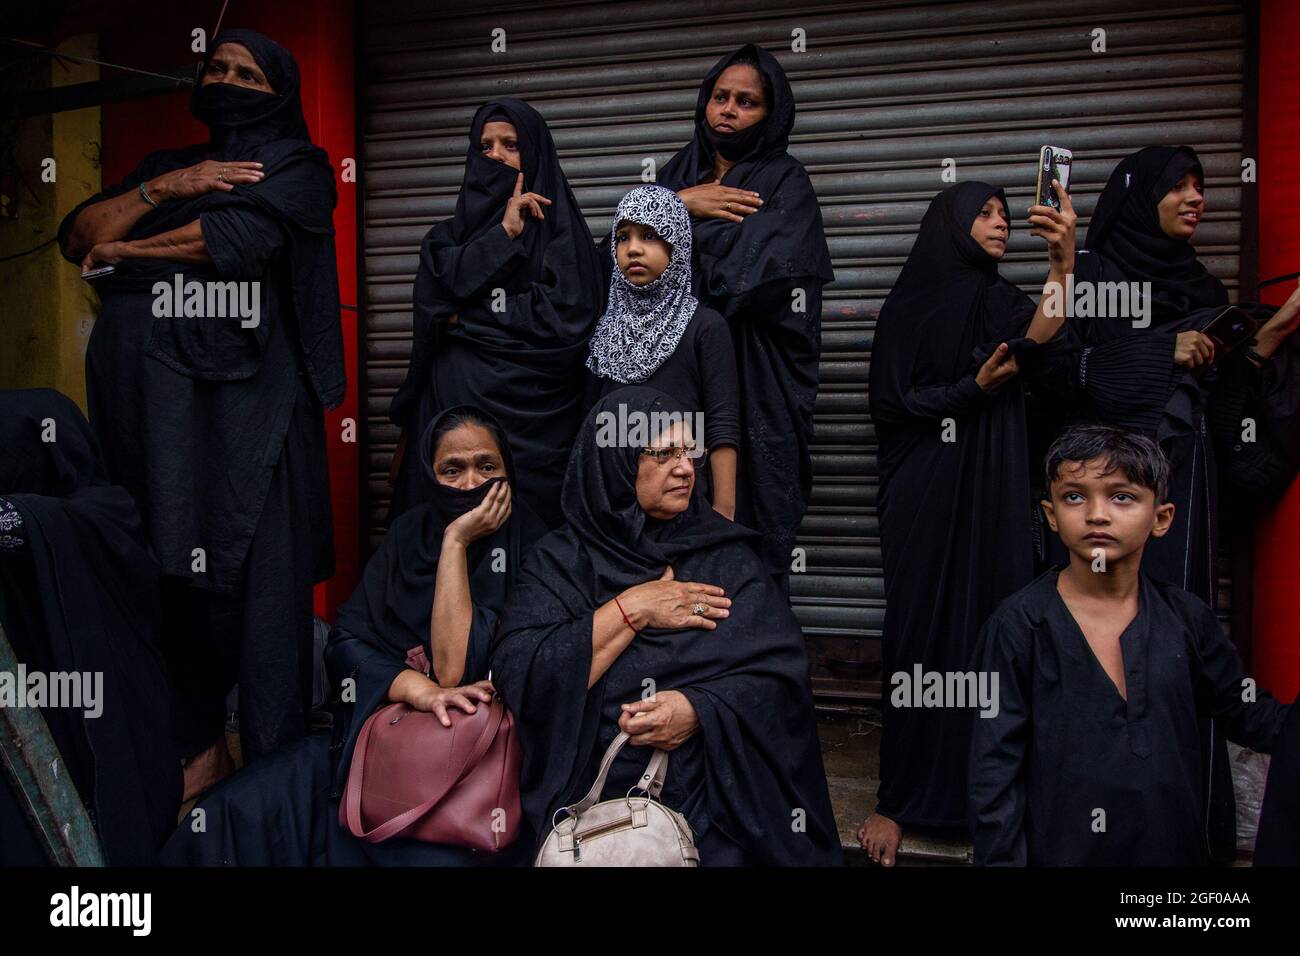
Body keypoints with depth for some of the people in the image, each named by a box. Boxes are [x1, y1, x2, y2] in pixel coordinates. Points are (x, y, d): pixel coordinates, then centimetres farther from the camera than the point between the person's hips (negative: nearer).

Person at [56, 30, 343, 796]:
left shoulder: (296, 167, 8)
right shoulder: (164, 165, 25)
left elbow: (238, 236, -11)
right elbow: (80, 237, 14)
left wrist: (125, 251, 2)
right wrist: (164, 189, -1)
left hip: (247, 396, -5)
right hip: (153, 400, 6)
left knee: (256, 576, -8)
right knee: (172, 570, 4)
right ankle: (200, 748, 15)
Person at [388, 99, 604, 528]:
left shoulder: (558, 226, 7)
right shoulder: (450, 233, 17)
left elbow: (568, 315, -8)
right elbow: (433, 300, -1)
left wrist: (468, 319, -3)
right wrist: (504, 232, -5)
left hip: (532, 407, -3)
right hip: (454, 399, 3)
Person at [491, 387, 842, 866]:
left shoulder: (725, 554, 8)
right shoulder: (559, 560, 4)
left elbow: (782, 669, -1)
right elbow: (516, 672, -10)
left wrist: (701, 708, -18)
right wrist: (631, 610, -10)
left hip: (710, 787, 1)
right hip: (587, 790, -1)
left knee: (722, 852, -24)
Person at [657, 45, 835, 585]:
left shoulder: (784, 182, 3)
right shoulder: (677, 174, 19)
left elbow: (747, 277, -13)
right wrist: (679, 205, -7)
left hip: (754, 386, -4)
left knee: (752, 534, -5)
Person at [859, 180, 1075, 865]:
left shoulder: (999, 302, 9)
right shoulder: (908, 306, 3)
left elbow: (1039, 336, -15)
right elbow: (889, 402, -2)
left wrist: (1063, 262, -33)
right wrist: (973, 389, -12)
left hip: (992, 497, 3)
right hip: (923, 496, -2)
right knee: (919, 630, -2)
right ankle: (903, 796, 7)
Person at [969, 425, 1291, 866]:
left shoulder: (1187, 618, -2)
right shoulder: (1020, 624, -12)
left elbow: (1250, 714, 10)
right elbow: (995, 763, -10)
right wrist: (1000, 857, -13)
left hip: (1175, 845, 4)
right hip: (1061, 849, -3)